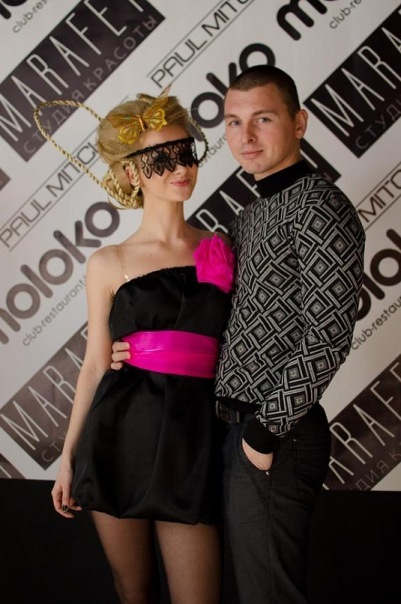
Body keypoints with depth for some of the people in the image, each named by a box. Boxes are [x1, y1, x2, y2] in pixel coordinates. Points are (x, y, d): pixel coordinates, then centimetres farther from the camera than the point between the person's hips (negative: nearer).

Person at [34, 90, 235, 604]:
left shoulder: (222, 252, 6)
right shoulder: (109, 263, 4)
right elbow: (94, 364, 7)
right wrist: (68, 456, 8)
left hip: (190, 435, 0)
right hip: (120, 433, 0)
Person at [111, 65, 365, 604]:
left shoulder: (319, 207, -13)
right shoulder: (250, 216, 17)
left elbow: (327, 337, -20)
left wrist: (267, 429, -17)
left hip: (276, 437, -9)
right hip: (236, 427, 9)